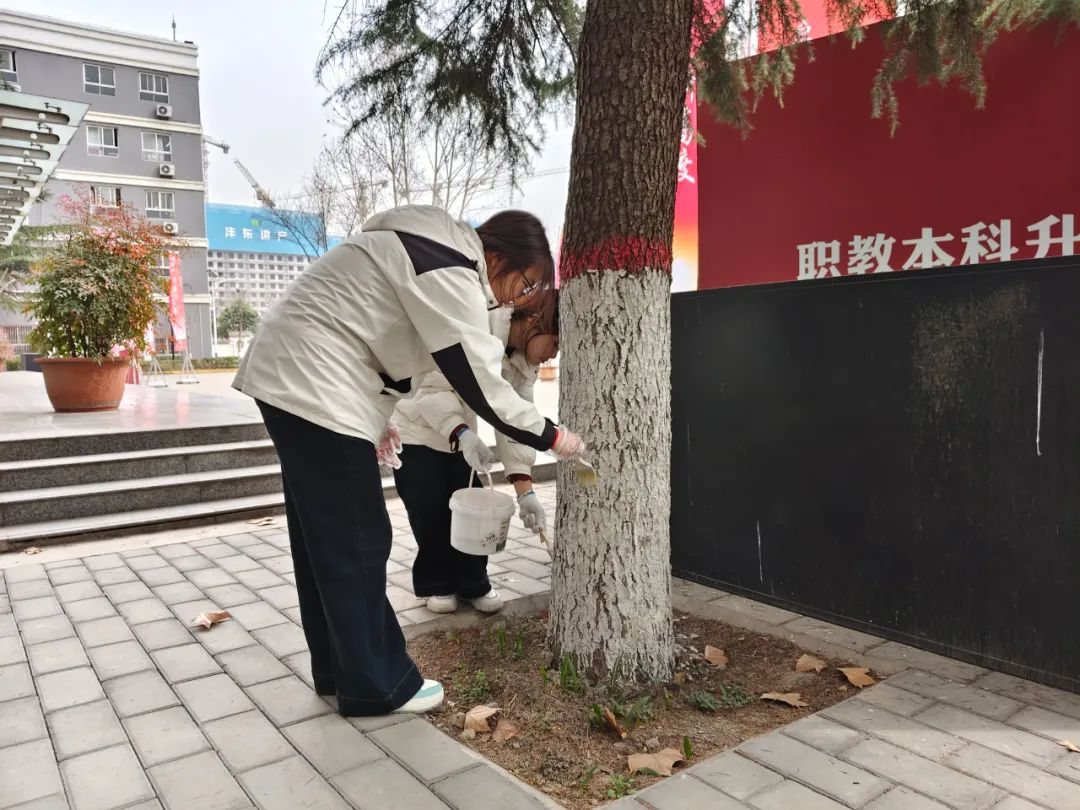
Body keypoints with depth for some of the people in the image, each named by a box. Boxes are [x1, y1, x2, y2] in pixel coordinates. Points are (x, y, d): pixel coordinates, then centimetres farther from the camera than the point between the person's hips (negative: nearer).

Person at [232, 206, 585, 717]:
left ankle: (338, 671, 27)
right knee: (356, 542, -3)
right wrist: (551, 437, -6)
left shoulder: (442, 246, 14)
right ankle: (376, 686, 10)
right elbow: (479, 381, -18)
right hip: (316, 387, -11)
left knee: (323, 539, 15)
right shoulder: (450, 273, -18)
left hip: (295, 377, 11)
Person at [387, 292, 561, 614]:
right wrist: (463, 433, -46)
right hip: (416, 428, -6)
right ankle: (436, 584, 18)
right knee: (430, 512, -2)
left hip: (460, 432, 6)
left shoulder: (525, 362, -9)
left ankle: (473, 583, 21)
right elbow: (431, 391, -32)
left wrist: (525, 490, -17)